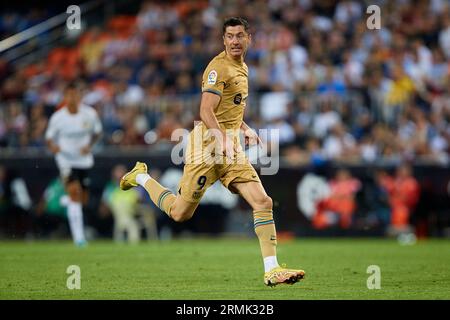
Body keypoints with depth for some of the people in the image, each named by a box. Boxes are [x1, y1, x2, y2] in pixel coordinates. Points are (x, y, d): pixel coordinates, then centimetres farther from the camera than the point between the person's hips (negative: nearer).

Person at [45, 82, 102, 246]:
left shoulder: (90, 114, -8)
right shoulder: (57, 118, -13)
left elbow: (97, 132, 8)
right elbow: (49, 137, -2)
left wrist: (89, 146, -10)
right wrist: (53, 146, -25)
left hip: (85, 160, 4)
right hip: (66, 160, -3)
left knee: (82, 198, 13)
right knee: (74, 193, -20)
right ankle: (78, 236, -20)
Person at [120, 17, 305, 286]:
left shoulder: (242, 68, 16)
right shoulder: (219, 67, -13)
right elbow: (206, 112, -20)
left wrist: (245, 129, 16)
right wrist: (224, 141, -30)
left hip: (231, 145, 8)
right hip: (208, 143, -8)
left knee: (263, 202, -10)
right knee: (180, 214, 4)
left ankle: (271, 269, -10)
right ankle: (142, 177, 31)